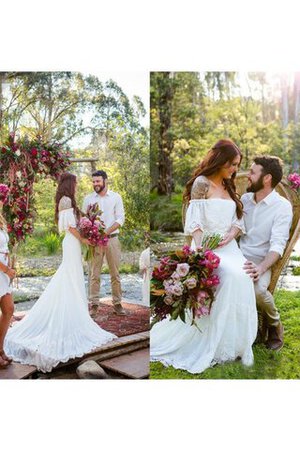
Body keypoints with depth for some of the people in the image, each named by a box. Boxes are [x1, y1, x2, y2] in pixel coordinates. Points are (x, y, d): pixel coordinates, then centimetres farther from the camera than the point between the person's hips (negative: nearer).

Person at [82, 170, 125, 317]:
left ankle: (117, 303, 15)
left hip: (112, 239, 0)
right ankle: (94, 304, 8)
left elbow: (120, 219, -3)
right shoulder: (88, 199, 7)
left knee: (115, 274, 5)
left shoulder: (116, 197, 3)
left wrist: (106, 232, -15)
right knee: (94, 274, 1)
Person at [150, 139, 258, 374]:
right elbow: (194, 222, -11)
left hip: (229, 246, 6)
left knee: (242, 278, -24)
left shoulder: (229, 187, 19)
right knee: (230, 275, -31)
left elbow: (238, 221, 14)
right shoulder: (202, 183, -3)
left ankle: (236, 344, -11)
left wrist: (229, 237, -8)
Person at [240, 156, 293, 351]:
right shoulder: (245, 199, 11)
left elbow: (278, 244, -17)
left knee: (258, 290, -35)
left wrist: (261, 269, -33)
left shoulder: (282, 206, -7)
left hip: (261, 262, -4)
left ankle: (274, 324, 1)